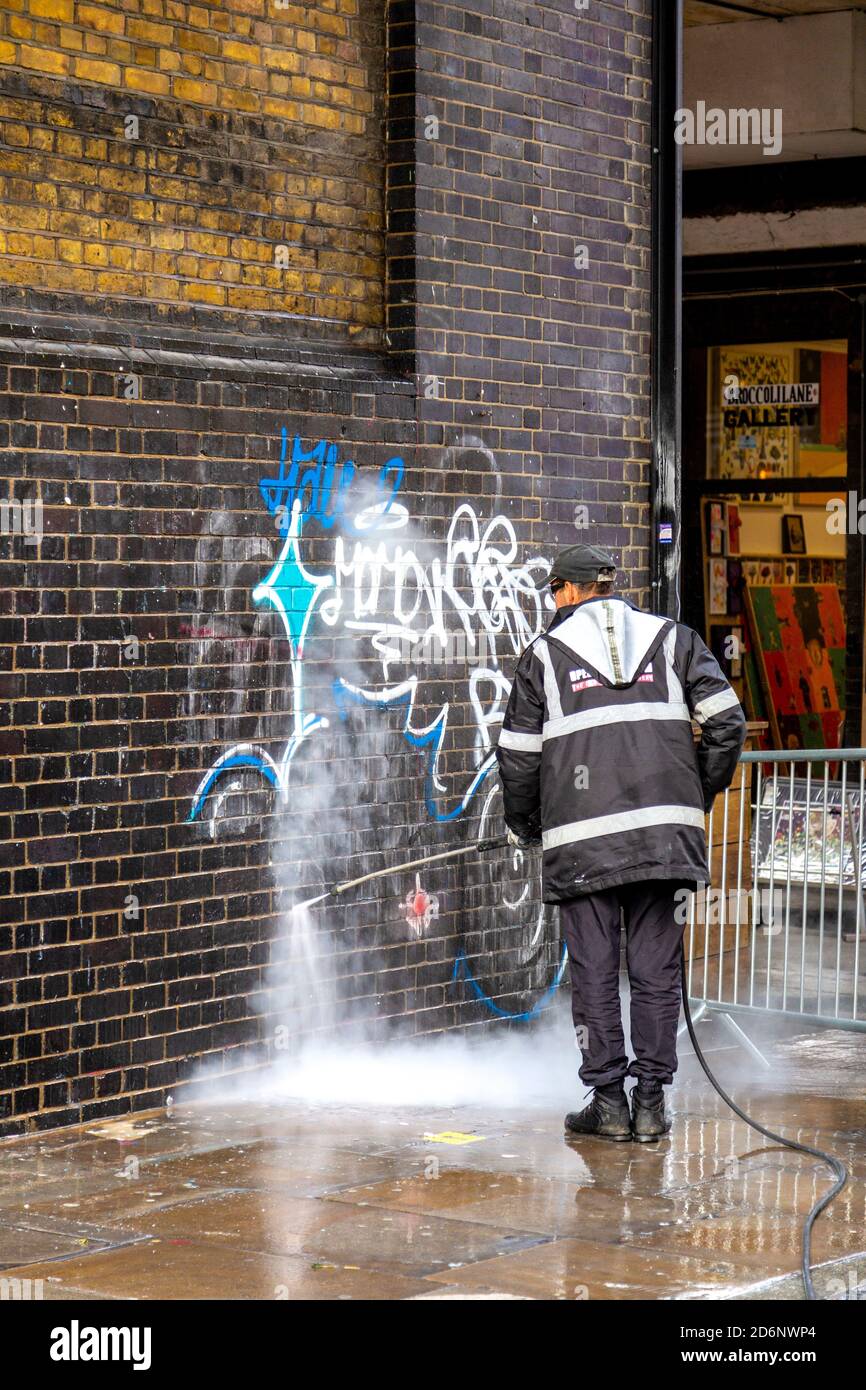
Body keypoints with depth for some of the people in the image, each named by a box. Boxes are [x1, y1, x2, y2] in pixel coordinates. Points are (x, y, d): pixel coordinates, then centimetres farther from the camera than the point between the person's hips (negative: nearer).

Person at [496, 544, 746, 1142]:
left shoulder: (546, 651, 9)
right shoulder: (672, 638, 13)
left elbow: (518, 755, 8)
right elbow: (726, 722, 3)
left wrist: (522, 824, 24)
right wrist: (702, 792, 17)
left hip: (581, 839, -2)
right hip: (665, 832, 2)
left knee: (594, 970, 5)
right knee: (657, 967, 5)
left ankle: (608, 1099, 5)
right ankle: (651, 1103, 6)